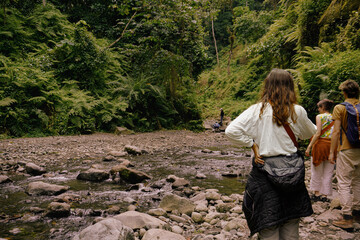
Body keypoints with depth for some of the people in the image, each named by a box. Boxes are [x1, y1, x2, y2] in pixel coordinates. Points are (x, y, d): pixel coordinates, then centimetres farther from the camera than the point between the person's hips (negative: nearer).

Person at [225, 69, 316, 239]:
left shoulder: (257, 110, -9)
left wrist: (252, 144, -7)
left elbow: (231, 131, -16)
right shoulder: (297, 111, -3)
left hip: (264, 169, -2)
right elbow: (310, 133, 16)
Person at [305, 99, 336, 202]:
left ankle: (316, 193, 14)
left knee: (317, 171, 9)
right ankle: (324, 195, 13)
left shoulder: (320, 117, -5)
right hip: (332, 145, 4)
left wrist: (309, 147, -14)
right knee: (328, 173, 9)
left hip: (321, 143, -4)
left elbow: (318, 133, -14)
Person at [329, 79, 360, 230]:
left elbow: (336, 132, -11)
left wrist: (332, 152, -5)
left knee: (344, 183, -2)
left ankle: (347, 218, -2)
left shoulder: (340, 108, -7)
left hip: (346, 150, -5)